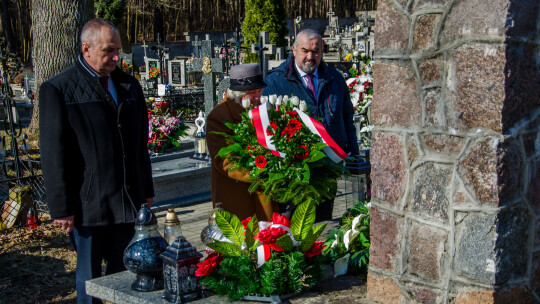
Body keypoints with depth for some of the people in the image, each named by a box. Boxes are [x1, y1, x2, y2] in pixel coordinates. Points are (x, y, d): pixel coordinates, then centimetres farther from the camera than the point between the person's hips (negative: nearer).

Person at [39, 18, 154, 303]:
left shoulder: (129, 85, 12)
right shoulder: (58, 89, -6)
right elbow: (53, 154, -7)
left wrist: (146, 190, 16)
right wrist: (61, 207, -10)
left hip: (127, 201, 5)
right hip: (87, 203, -5)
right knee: (90, 277, 6)